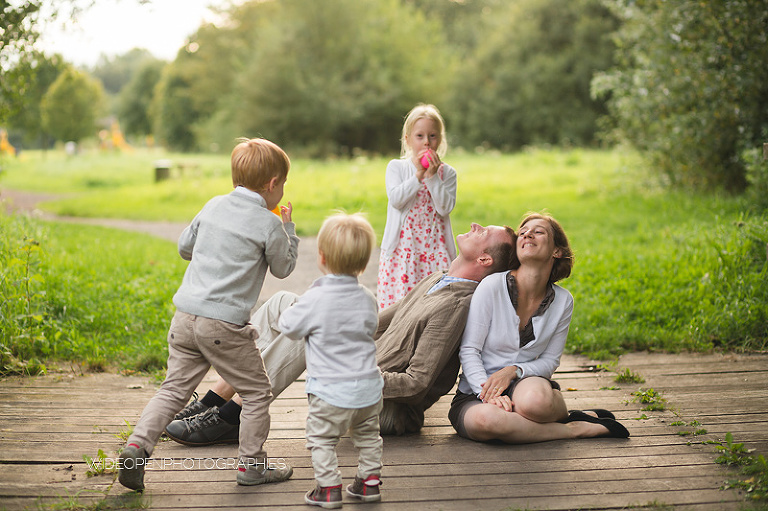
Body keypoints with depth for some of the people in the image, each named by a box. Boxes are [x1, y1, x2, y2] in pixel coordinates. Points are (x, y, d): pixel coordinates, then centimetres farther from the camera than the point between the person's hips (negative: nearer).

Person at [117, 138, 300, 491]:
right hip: (224, 324, -6)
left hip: (184, 315, 6)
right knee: (256, 393, 10)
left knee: (174, 389, 13)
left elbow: (184, 247, 22)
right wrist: (288, 229, 19)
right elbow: (283, 268, 8)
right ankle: (251, 464, 16)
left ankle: (137, 446, -1)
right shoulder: (268, 224, -6)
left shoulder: (214, 206, 11)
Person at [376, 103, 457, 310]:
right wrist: (418, 175, -13)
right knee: (398, 299, -8)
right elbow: (396, 199, -9)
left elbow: (445, 208, -6)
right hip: (403, 245, -1)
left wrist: (432, 176, -11)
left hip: (435, 247, 1)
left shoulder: (447, 173, 8)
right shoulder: (396, 167, 7)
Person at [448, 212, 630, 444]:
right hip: (475, 393, 0)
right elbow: (469, 350, -9)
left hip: (527, 383, 0)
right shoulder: (491, 286, -10)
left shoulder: (563, 301, 0)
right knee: (485, 419, -38)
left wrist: (514, 371, -16)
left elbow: (550, 361, 4)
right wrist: (489, 393, -25)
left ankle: (567, 415, -4)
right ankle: (576, 429, -18)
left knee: (535, 399, -39)